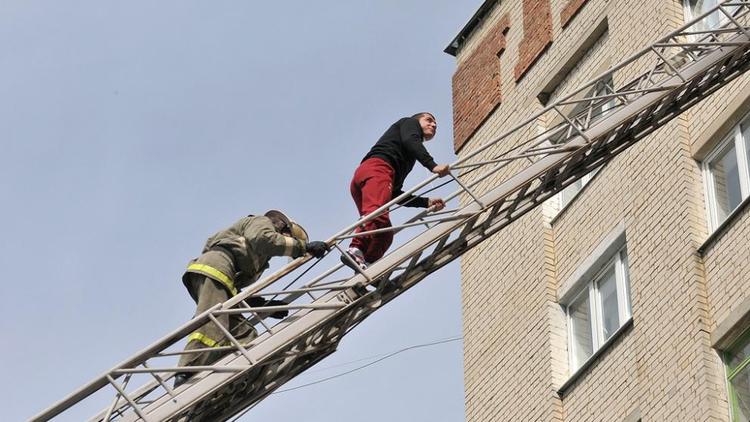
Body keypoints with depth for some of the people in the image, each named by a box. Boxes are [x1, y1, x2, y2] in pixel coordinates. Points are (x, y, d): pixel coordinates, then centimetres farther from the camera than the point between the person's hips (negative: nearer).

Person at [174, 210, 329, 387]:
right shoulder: (262, 222, 18)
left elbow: (237, 291, 27)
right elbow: (262, 238, -9)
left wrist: (264, 305, 16)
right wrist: (303, 246, -7)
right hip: (214, 266, -9)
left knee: (245, 335, -3)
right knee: (211, 328, -25)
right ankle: (183, 382, -38)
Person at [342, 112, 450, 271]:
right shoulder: (410, 123, 25)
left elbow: (396, 194, 34)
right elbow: (409, 141, -2)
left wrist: (426, 202, 31)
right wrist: (433, 166, -14)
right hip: (376, 168, -9)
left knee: (384, 234, -4)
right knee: (378, 216, -32)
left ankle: (365, 268, -24)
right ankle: (355, 250, -52)